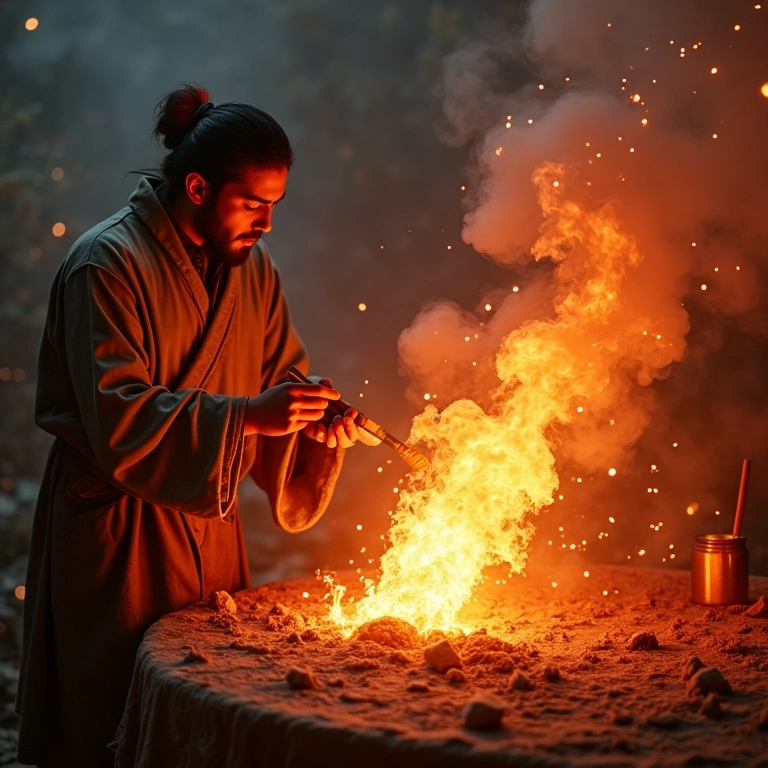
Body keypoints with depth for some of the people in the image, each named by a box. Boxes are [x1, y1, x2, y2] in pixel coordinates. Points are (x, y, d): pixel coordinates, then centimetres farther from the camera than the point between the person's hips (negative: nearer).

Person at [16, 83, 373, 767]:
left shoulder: (254, 269, 7)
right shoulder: (108, 263, -14)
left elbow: (279, 383, 11)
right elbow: (119, 419, -23)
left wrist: (318, 426, -11)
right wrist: (247, 415, -30)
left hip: (209, 529, 6)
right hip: (116, 537, -6)